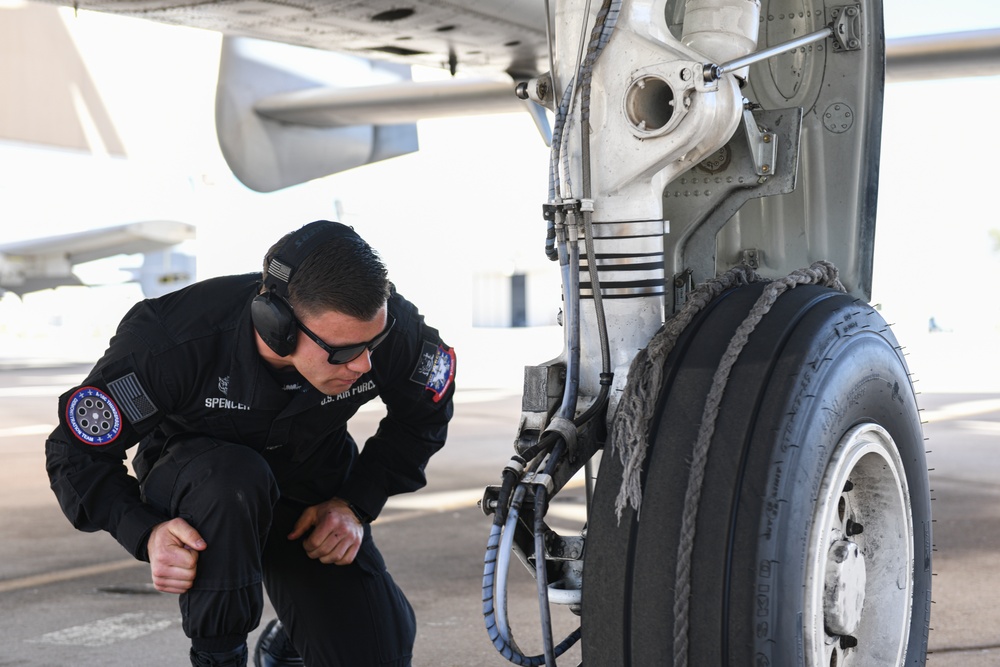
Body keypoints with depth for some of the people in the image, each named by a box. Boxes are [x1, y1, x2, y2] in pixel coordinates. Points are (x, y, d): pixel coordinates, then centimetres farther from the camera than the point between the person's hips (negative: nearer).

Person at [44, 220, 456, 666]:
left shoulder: (388, 323, -26)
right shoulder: (169, 341, -34)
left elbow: (423, 413, -3)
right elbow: (76, 453, -20)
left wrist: (357, 504, -12)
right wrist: (146, 533, -36)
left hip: (313, 497, 3)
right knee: (232, 480, -40)